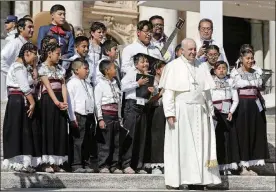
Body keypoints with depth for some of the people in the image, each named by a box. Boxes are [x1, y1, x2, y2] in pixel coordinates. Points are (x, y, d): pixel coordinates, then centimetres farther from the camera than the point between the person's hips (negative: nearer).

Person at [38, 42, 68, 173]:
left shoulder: (60, 69, 18)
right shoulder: (43, 68, -1)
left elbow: (63, 86, 7)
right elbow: (48, 86, -11)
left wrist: (65, 102, -8)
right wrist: (56, 102, -20)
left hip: (60, 102, 6)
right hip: (48, 100, -6)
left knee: (60, 130, 3)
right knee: (49, 129, -6)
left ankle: (56, 162, 7)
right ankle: (46, 163, -4)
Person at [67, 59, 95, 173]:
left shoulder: (88, 85, 20)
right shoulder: (72, 83, -3)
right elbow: (70, 101, -9)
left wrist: (93, 117, 14)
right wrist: (72, 118, -15)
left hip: (88, 116, 7)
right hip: (78, 116, -7)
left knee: (87, 142, 9)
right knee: (77, 141, -8)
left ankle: (85, 164, 15)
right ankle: (76, 165, -6)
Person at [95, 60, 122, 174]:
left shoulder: (114, 84, 16)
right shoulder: (101, 84, -5)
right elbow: (98, 103, -8)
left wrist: (119, 117, 15)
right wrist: (100, 119, -14)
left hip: (115, 116, 7)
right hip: (106, 115, -7)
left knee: (116, 142, 6)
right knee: (105, 143, -6)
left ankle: (114, 166, 11)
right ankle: (103, 166, -1)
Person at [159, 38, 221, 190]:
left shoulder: (200, 67, 12)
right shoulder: (173, 67, -2)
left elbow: (206, 91, 15)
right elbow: (168, 92, -7)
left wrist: (210, 111, 10)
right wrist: (169, 113, -15)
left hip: (199, 113, 5)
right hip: (181, 112, -5)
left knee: (199, 146, 4)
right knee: (180, 146, -2)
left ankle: (197, 180, 8)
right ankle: (174, 182, 2)